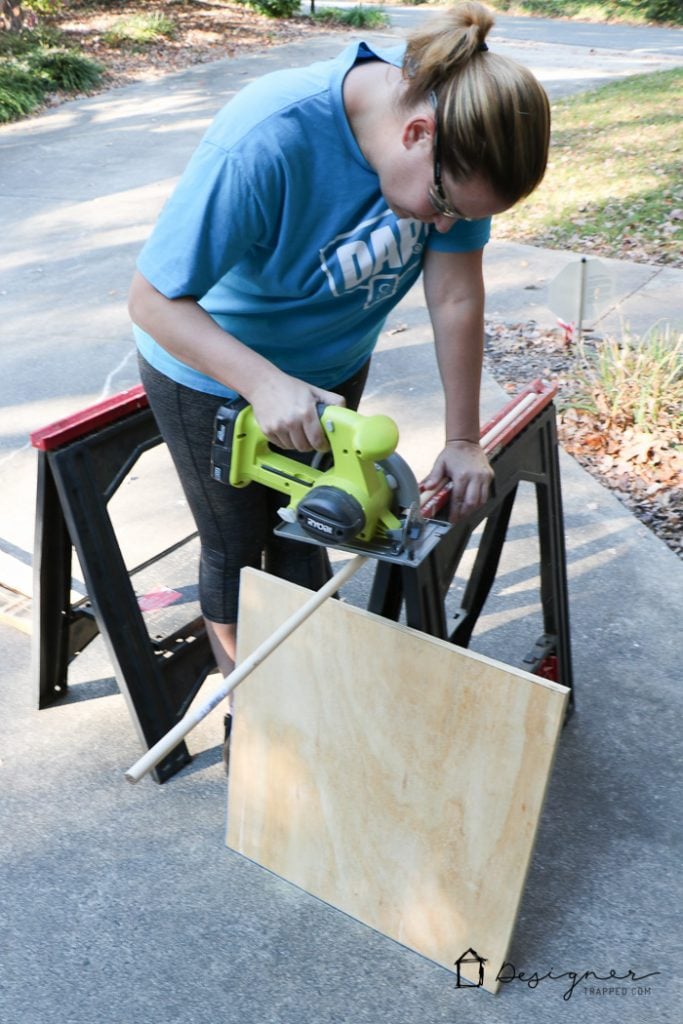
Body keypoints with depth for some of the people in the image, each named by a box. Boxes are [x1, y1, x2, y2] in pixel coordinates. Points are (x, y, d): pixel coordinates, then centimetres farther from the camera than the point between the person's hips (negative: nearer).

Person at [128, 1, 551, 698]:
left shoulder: (457, 142, -22)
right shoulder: (264, 143, -37)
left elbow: (456, 296, -15)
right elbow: (153, 301, -31)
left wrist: (463, 440, -14)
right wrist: (266, 384, -44)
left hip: (331, 365, 4)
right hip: (214, 371, -4)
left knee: (303, 533, 16)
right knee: (237, 546, 12)